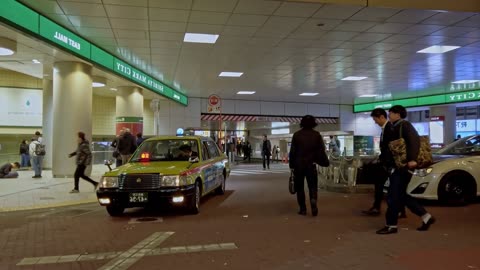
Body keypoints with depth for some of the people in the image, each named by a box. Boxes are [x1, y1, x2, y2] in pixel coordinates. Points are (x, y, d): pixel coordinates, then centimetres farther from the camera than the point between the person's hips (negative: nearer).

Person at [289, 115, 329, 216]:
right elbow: (322, 150, 1)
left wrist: (291, 164, 2)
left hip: (298, 164, 0)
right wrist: (325, 162, 12)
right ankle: (313, 201, -19)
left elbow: (292, 151, -3)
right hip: (311, 164, 1)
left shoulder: (296, 135, -1)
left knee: (299, 187, 8)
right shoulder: (317, 135, 2)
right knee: (313, 185, 8)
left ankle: (303, 209, 7)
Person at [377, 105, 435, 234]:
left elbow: (414, 140, -23)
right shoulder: (397, 127, 19)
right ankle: (426, 217, 20)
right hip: (399, 166, 10)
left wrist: (412, 159, -32)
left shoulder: (404, 125, -8)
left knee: (393, 197, -5)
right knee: (401, 195, 13)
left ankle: (391, 225, 4)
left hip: (403, 166, -10)